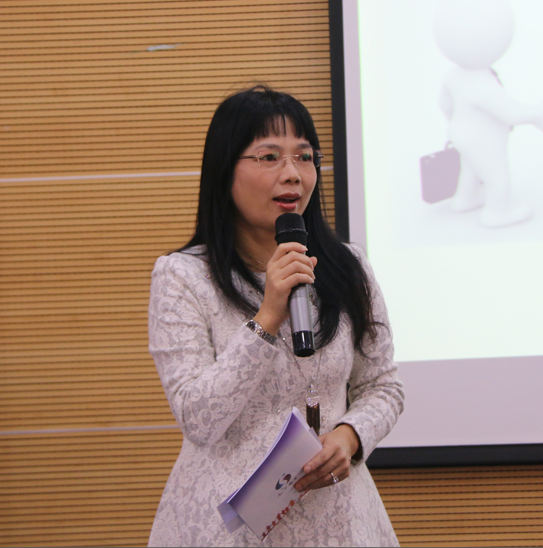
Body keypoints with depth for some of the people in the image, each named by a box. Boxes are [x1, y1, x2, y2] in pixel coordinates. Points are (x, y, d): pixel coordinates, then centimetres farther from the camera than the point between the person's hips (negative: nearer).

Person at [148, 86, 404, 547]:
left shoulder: (348, 270, 2)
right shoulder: (181, 277, -8)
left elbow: (383, 387, 9)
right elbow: (198, 422, -14)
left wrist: (350, 436, -12)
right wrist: (266, 319, -21)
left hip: (333, 507, 3)